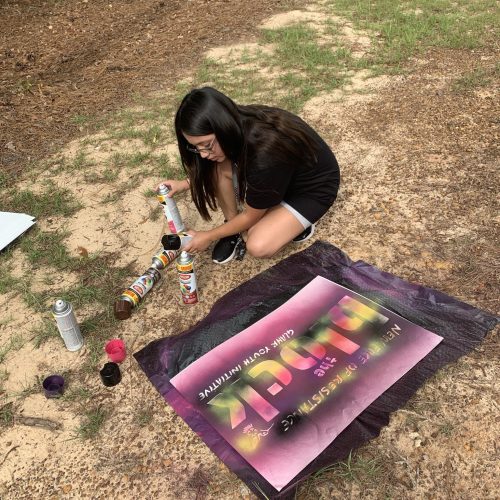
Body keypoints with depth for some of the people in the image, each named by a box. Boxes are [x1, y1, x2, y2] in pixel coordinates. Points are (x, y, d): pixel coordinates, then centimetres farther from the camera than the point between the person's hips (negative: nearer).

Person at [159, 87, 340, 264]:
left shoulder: (265, 153, -40)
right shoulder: (238, 125, -19)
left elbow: (251, 216, -21)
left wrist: (209, 236, -11)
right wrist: (185, 183, -6)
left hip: (314, 186, -6)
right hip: (280, 174, 7)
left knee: (258, 246, -24)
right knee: (216, 168, -17)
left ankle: (297, 225, 4)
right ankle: (233, 227, 2)